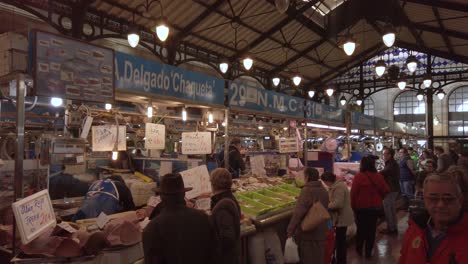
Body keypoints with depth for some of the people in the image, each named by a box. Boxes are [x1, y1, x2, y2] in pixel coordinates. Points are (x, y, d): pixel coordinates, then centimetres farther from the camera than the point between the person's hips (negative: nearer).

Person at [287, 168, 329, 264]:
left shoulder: (307, 190, -18)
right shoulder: (324, 191, 5)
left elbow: (298, 212, -26)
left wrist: (290, 230, -23)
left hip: (307, 232, -6)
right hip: (321, 232, 7)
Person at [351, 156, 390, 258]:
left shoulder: (359, 176, -18)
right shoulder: (378, 176, -8)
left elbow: (353, 192, -16)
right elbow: (386, 191, -2)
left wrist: (353, 206, -3)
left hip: (361, 207, -2)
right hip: (375, 207, 2)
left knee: (361, 228, 16)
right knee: (372, 229, 13)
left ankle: (359, 249, 28)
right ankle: (368, 252, 19)